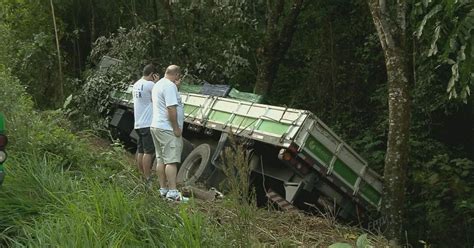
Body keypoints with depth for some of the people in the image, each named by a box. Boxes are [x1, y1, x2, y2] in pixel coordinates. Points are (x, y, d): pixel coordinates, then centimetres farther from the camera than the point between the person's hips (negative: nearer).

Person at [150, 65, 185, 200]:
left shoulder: (158, 84, 16)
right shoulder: (170, 86, -15)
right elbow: (171, 108, -22)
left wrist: (176, 86, 33)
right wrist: (176, 128, -18)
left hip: (156, 127, 10)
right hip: (167, 129, -10)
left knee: (161, 160, 11)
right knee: (171, 160, -10)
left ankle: (163, 189, 15)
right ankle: (172, 192, -12)